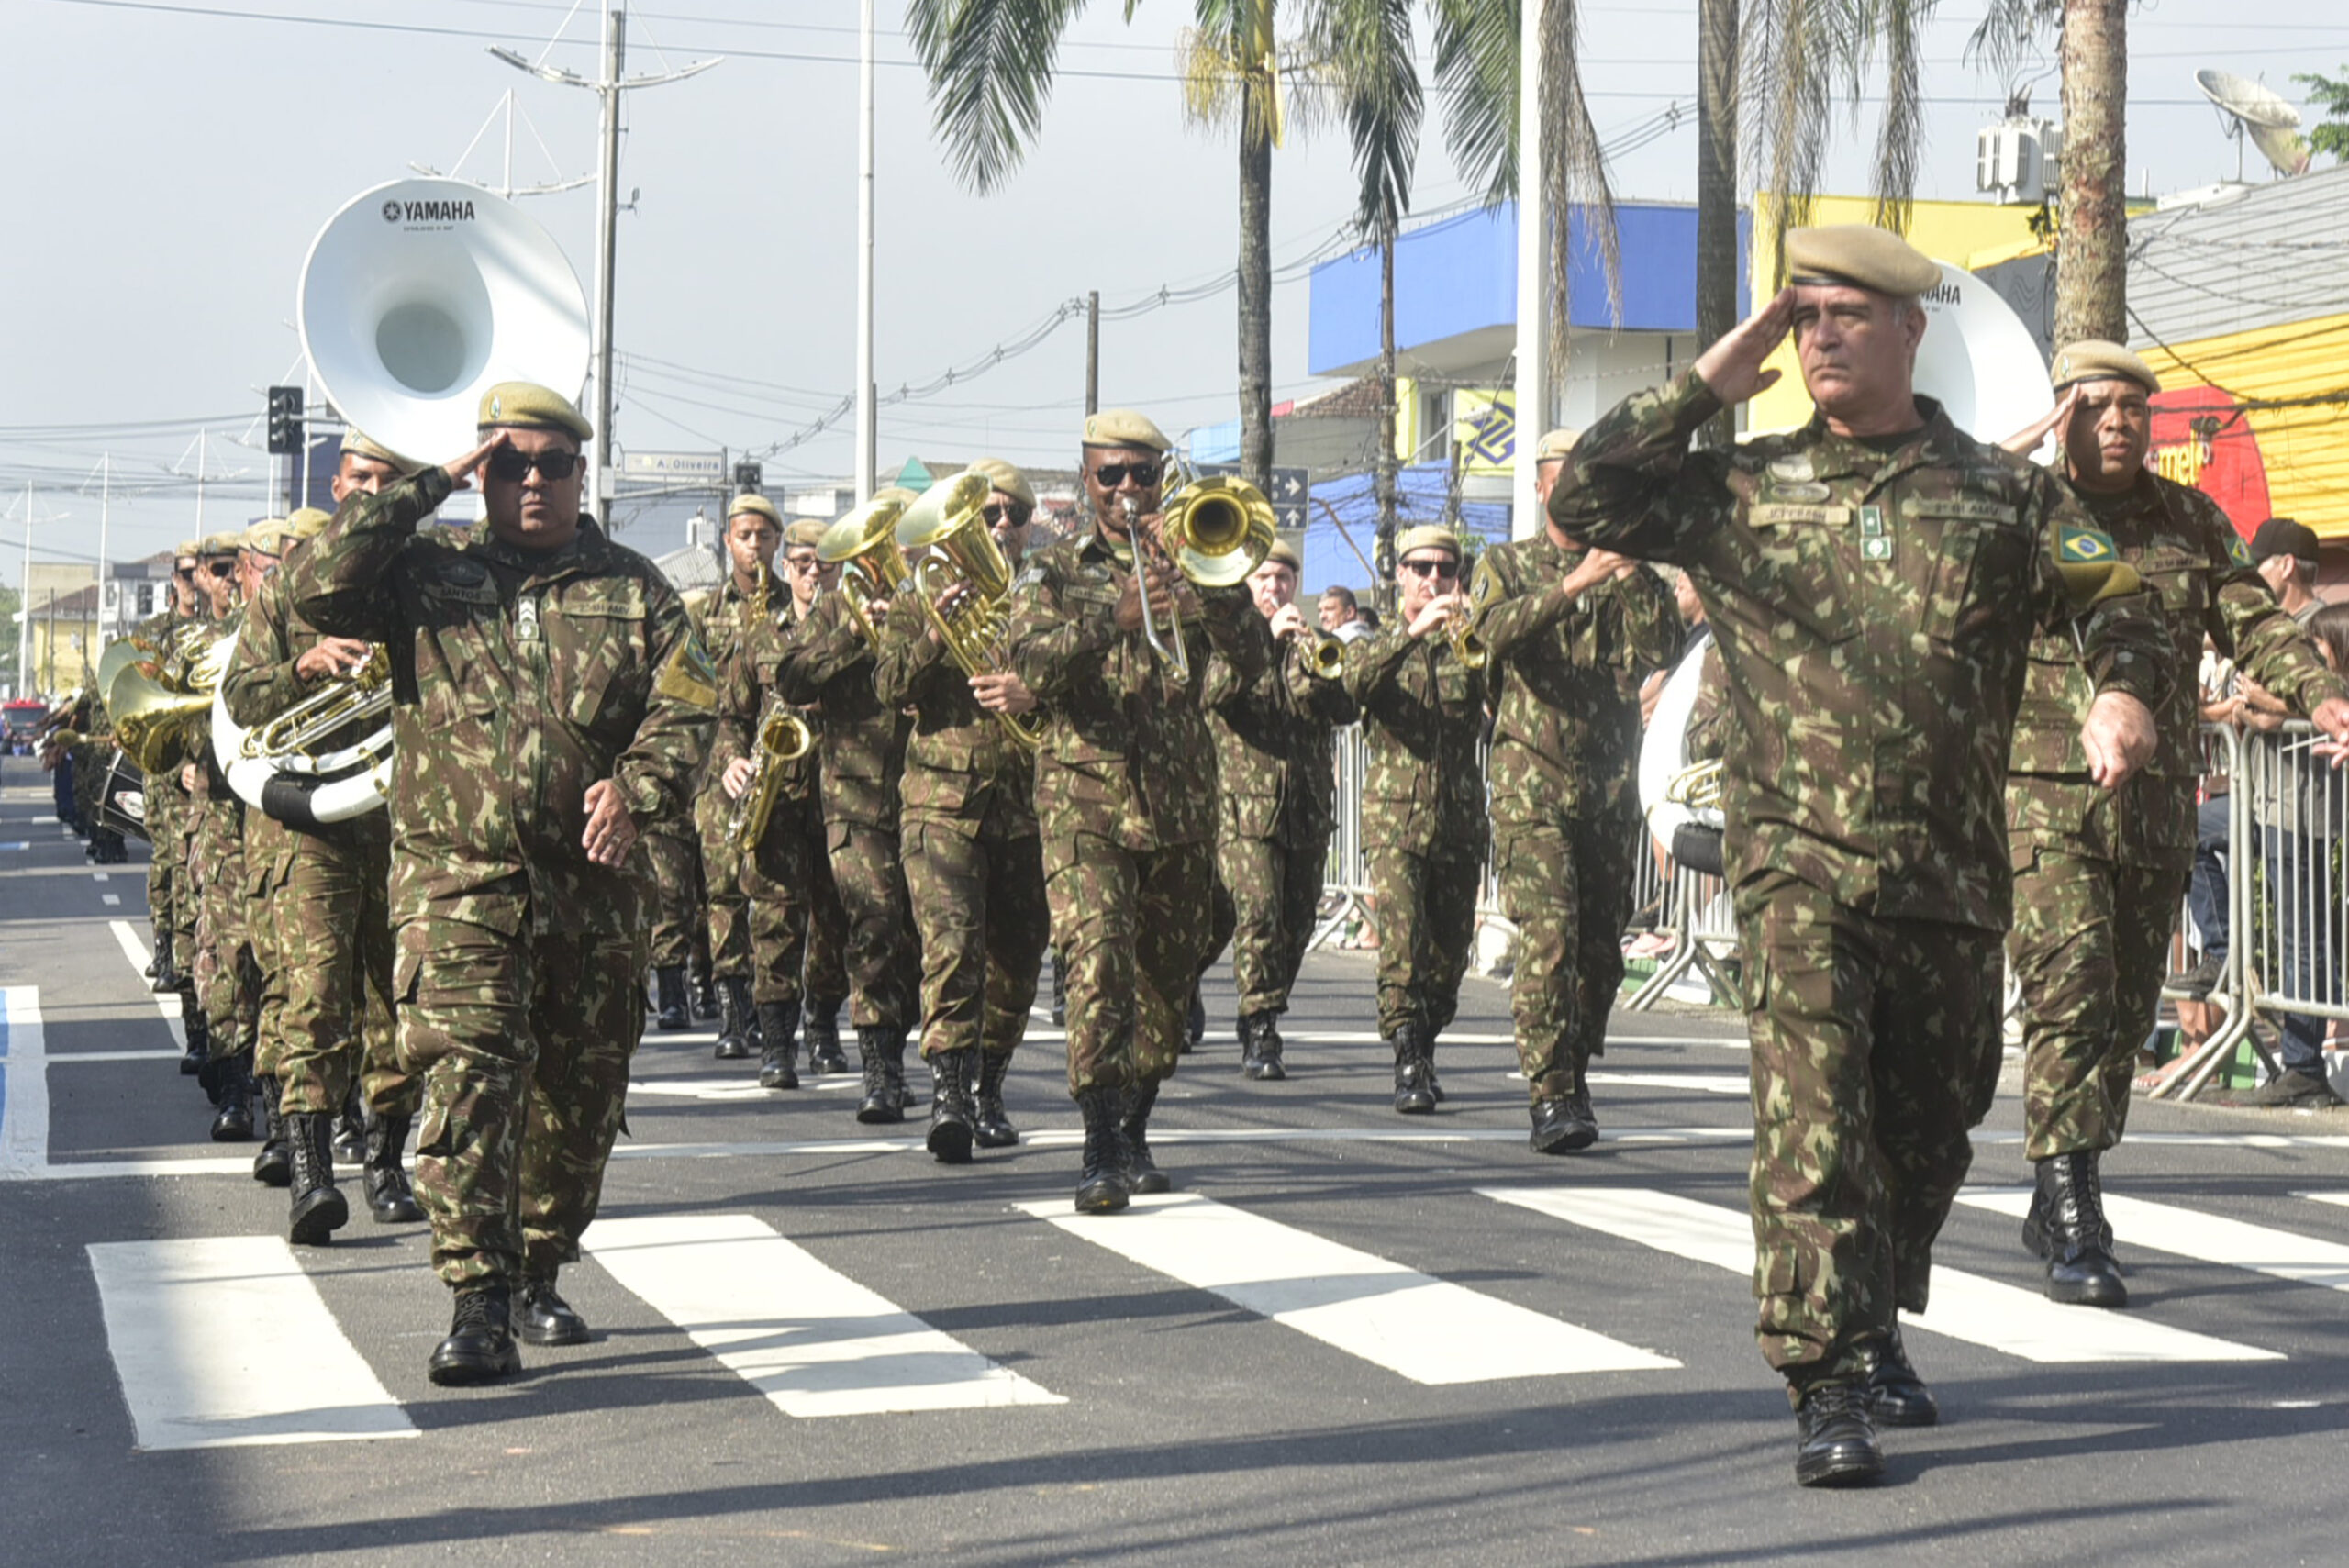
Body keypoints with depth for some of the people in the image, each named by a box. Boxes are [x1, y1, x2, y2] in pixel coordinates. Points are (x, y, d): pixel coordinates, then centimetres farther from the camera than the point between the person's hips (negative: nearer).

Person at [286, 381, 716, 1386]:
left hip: (593, 888, 3)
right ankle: (478, 1303, -19)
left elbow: (687, 707, 3)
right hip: (457, 878, -3)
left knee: (580, 1092, 11)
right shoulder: (427, 571, 6)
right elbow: (318, 587, -10)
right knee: (469, 1072, -17)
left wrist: (635, 787, -15)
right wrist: (422, 490, -8)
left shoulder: (633, 589, 10)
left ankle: (538, 1277, 29)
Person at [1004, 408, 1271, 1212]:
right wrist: (1114, 619, -25)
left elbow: (1253, 655, -1)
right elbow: (1032, 666, -10)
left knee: (1169, 978, 10)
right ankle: (1101, 1152, -21)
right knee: (1097, 960, -19)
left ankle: (1134, 1133, 27)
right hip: (1086, 798, -3)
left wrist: (1195, 581, -15)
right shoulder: (1055, 569, 8)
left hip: (1181, 799, 3)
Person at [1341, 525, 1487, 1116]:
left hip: (1460, 817, 3)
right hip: (1395, 815, -2)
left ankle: (1424, 1050, 25)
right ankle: (1408, 1066, -21)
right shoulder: (1377, 644, 10)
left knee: (1450, 948, 7)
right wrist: (1412, 632, -27)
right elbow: (1356, 680, -15)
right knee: (1401, 936, -17)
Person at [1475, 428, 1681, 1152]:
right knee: (1548, 934, -16)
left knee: (1601, 944, 4)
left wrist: (1634, 574, -12)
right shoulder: (1506, 565, 10)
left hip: (1612, 784, 4)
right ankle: (1550, 1097, -19)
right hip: (1533, 779, -3)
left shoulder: (1625, 573, 17)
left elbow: (1658, 648, -1)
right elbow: (1496, 630, -12)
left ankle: (1574, 1077, 17)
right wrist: (1573, 584, -24)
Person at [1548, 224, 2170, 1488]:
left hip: (1956, 875, 2)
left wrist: (2122, 693, -19)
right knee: (1814, 1124, -14)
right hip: (1800, 862, -2)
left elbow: (2113, 601, 3)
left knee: (1927, 1130, 13)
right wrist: (1706, 384, 2)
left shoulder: (2003, 492, 9)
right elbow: (1582, 497, 3)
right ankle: (1830, 1387, -15)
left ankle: (1875, 1337, 34)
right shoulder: (1744, 491, 9)